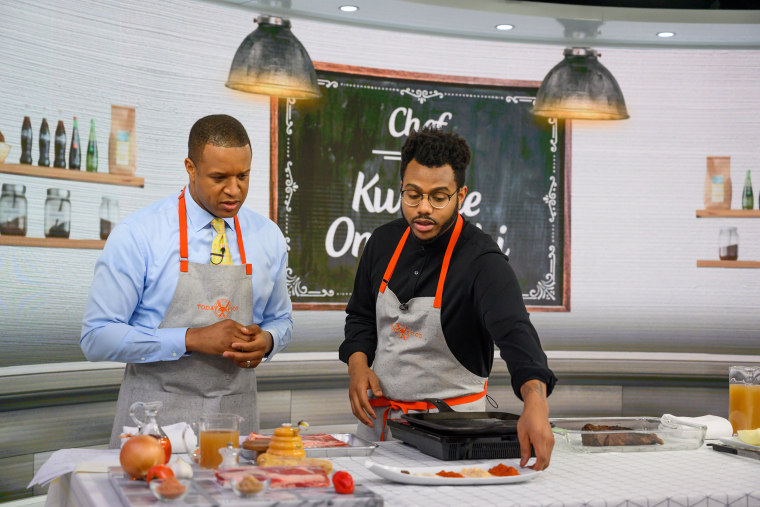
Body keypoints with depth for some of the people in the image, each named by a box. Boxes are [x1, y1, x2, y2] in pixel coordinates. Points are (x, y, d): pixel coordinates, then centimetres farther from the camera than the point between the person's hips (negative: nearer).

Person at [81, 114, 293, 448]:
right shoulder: (136, 235, -9)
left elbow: (281, 320, 19)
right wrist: (191, 339, -19)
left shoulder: (269, 237, 5)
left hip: (235, 418, 3)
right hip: (156, 419, -3)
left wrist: (266, 340, -6)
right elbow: (96, 337, -11)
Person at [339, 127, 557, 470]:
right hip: (377, 419, 5)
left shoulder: (480, 260, -20)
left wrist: (535, 402, -53)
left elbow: (514, 332, -35)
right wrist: (358, 364, -6)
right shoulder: (384, 242, 0)